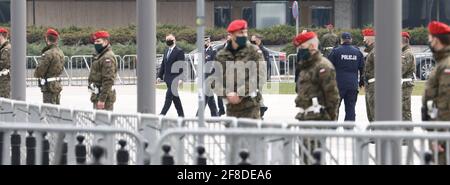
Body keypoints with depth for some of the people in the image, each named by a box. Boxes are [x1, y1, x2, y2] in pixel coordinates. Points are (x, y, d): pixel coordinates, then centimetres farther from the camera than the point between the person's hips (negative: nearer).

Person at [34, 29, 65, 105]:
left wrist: (36, 74, 5)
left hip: (49, 86, -9)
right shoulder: (60, 52, 7)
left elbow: (39, 71, -16)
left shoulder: (48, 54, -20)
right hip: (58, 84, 9)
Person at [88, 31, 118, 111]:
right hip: (97, 95, 11)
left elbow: (108, 81, -23)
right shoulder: (99, 55, 17)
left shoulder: (108, 58, -17)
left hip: (104, 96, -11)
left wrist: (102, 99, -25)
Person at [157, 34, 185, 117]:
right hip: (167, 78, 8)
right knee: (175, 97, 12)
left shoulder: (179, 51, -9)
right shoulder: (166, 51, 15)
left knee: (169, 95, -11)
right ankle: (181, 115, 19)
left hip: (174, 78, -8)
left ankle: (162, 114, -12)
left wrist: (180, 78, -23)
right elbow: (163, 64, 19)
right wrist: (160, 76, 13)